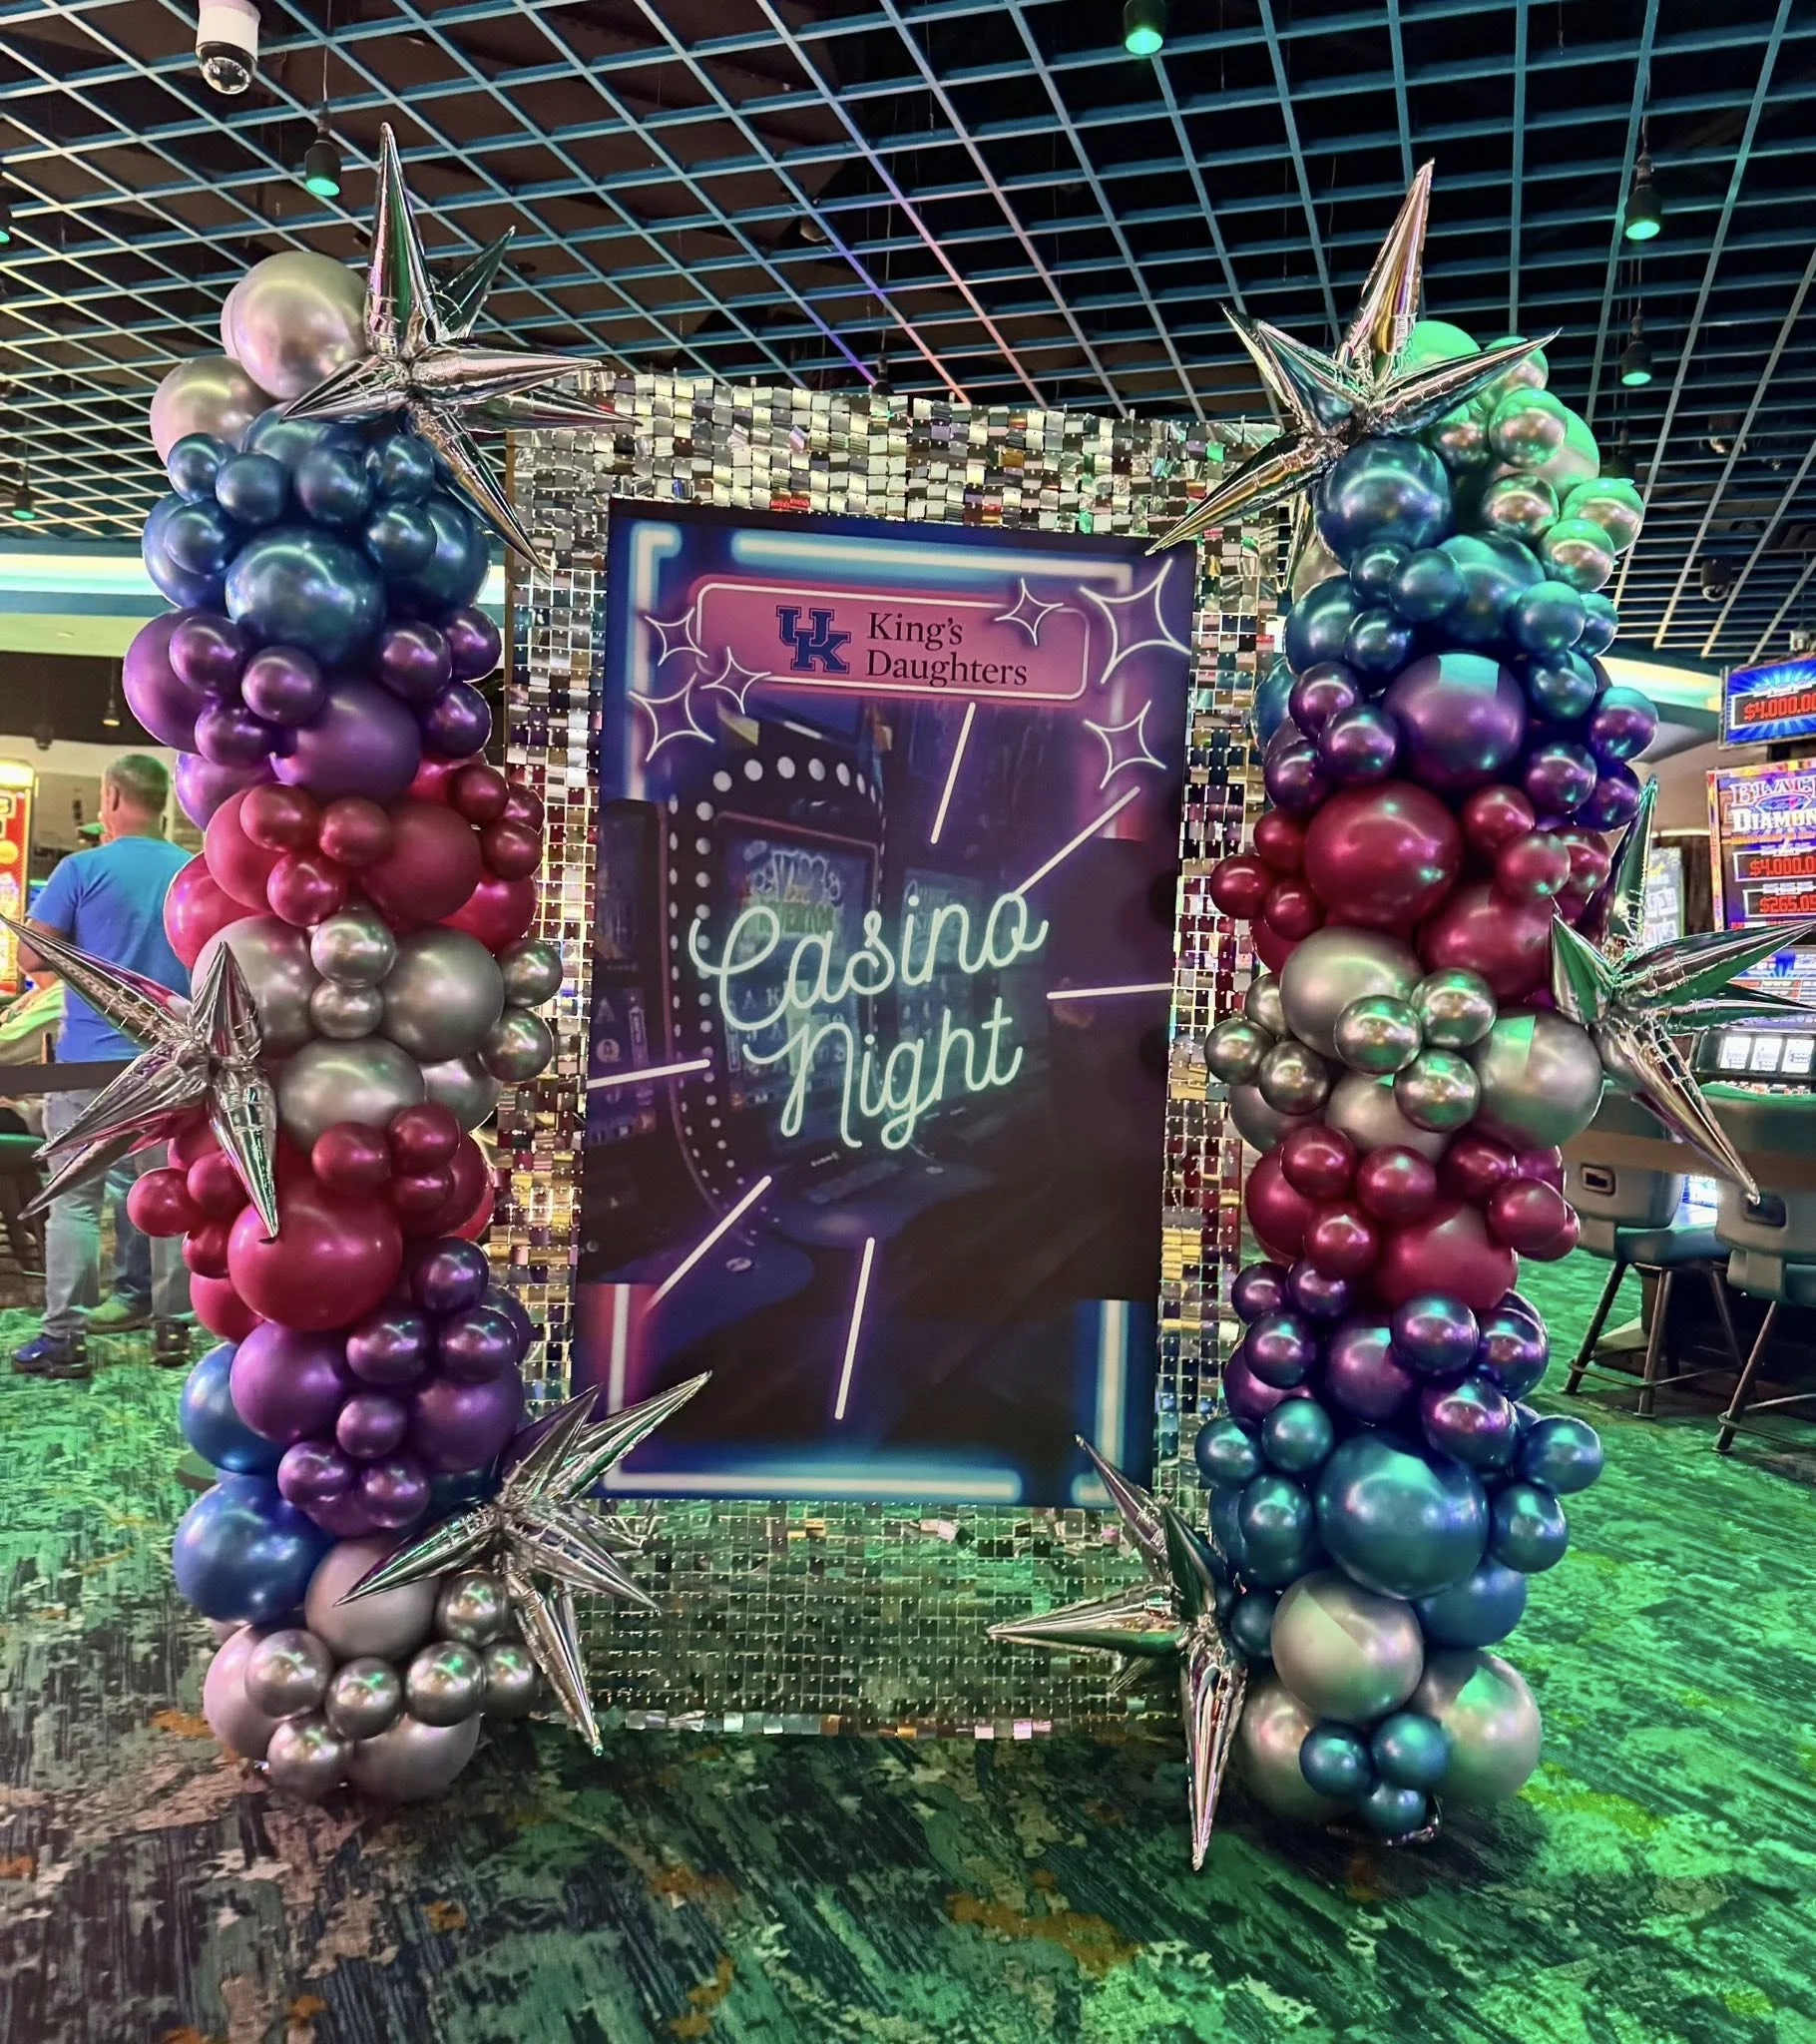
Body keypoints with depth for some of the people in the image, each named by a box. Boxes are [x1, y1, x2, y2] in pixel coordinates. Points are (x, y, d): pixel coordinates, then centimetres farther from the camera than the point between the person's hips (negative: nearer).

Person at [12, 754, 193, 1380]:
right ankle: (174, 1325, 13)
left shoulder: (83, 869, -7)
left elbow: (32, 956, -5)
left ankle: (65, 1336, 4)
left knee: (75, 1198, 3)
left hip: (92, 1058, -3)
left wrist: (74, 957, 13)